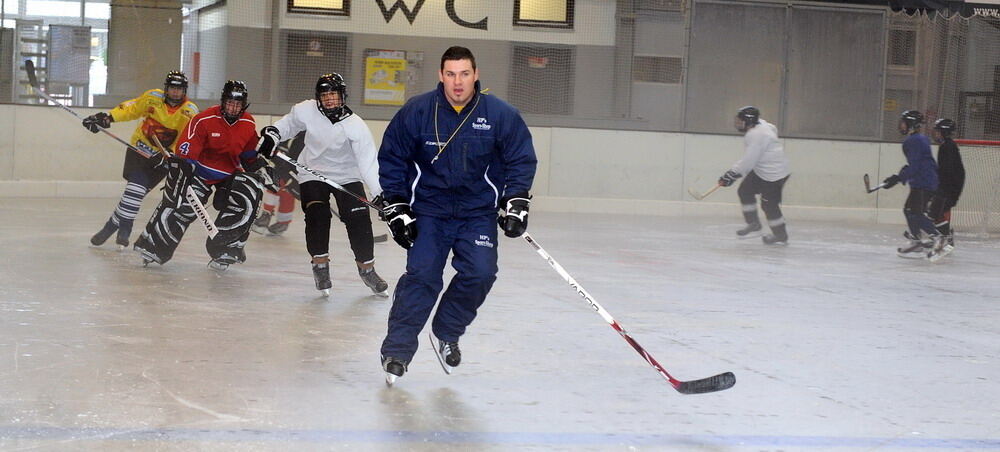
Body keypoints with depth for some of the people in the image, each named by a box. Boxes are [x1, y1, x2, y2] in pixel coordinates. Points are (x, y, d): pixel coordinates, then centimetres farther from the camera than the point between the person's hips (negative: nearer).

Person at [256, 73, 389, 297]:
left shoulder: (355, 126, -24)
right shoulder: (306, 111, -15)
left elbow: (368, 162, -28)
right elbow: (289, 123, 9)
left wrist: (381, 192, -37)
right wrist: (272, 133, -7)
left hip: (347, 175, -1)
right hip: (313, 172, 1)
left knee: (359, 219, -9)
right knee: (317, 215, -19)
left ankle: (367, 268, 10)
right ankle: (320, 265, -2)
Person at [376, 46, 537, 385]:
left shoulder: (501, 115, -8)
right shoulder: (417, 112, -9)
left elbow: (522, 160, 2)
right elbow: (391, 160, 1)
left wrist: (516, 204, -8)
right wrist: (396, 209, -3)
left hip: (478, 212, 1)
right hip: (428, 210, -1)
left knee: (479, 273, -12)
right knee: (422, 275, -12)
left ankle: (446, 333, 12)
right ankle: (396, 351, -5)